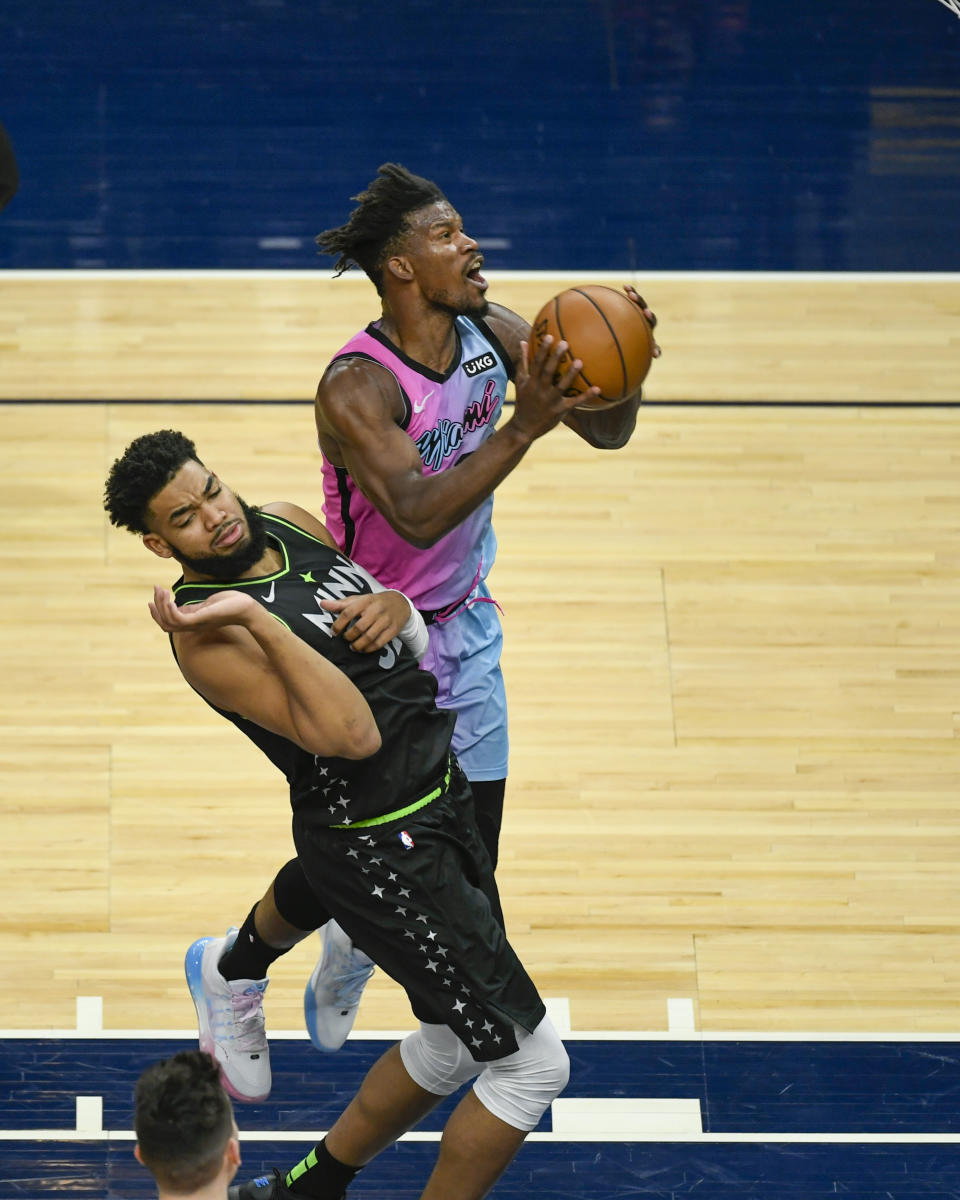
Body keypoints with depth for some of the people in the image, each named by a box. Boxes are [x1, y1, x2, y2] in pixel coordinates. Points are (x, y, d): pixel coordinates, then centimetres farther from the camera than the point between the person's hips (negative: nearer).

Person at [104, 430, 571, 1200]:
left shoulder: (288, 525, 4)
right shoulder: (210, 638, -22)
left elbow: (419, 626, 18)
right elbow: (352, 734, -32)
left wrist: (391, 606, -6)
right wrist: (255, 617, -36)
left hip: (443, 800, 9)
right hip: (378, 849, -9)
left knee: (455, 1045, 22)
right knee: (533, 1063, -5)